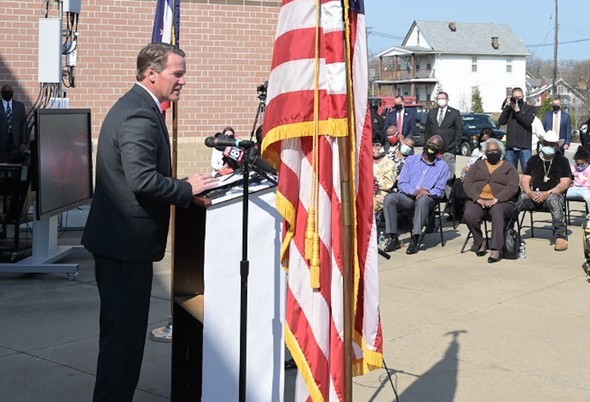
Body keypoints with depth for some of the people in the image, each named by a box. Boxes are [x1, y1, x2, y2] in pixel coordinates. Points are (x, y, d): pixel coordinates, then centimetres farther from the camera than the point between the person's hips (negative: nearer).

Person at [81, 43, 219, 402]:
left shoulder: (135, 105, 14)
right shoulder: (139, 115, -20)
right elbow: (143, 180, -29)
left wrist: (183, 185, 10)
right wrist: (188, 188, -17)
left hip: (119, 239, 11)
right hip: (127, 242, -11)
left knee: (122, 329, 20)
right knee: (124, 332, -2)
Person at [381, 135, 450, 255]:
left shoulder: (443, 166, 11)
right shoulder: (411, 160, 15)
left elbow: (439, 191, 4)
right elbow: (401, 183, 7)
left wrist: (427, 193, -19)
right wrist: (414, 191, -14)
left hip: (427, 199, -2)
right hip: (407, 196, 2)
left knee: (422, 200, -39)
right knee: (389, 198, -28)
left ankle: (415, 240, -39)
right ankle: (393, 238, -27)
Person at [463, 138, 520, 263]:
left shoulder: (509, 167, 14)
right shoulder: (478, 165, 21)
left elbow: (512, 188, -2)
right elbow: (467, 183, 7)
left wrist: (495, 200, -18)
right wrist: (478, 198, -11)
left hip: (501, 202, -2)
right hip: (477, 200, 2)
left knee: (497, 212, -38)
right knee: (469, 215, -30)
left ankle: (496, 249, -40)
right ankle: (479, 242, -6)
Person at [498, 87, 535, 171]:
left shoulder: (529, 108, 8)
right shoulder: (509, 109, 15)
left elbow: (528, 122, -9)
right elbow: (501, 122, 0)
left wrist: (517, 110, -9)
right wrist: (507, 106, -2)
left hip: (524, 147, -3)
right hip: (510, 147, 3)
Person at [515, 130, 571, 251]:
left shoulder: (562, 161, 8)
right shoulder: (533, 160, 17)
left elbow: (565, 183, -2)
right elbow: (524, 180, 10)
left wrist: (548, 193, -16)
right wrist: (529, 192, -12)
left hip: (554, 194, -3)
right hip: (534, 194, 3)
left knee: (554, 201, -38)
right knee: (516, 201, -27)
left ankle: (560, 236, -41)